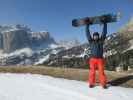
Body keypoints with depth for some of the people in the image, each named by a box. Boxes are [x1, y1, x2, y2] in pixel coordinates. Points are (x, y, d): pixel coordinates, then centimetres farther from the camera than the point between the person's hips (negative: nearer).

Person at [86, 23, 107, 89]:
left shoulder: (101, 40, 8)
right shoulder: (91, 41, 7)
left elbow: (104, 32, 5)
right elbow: (88, 33, 5)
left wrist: (105, 24, 4)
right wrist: (87, 25, 5)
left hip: (100, 59, 0)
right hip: (93, 59, 0)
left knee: (101, 71, -3)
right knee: (92, 71, 0)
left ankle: (103, 84, 4)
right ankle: (91, 83, 9)